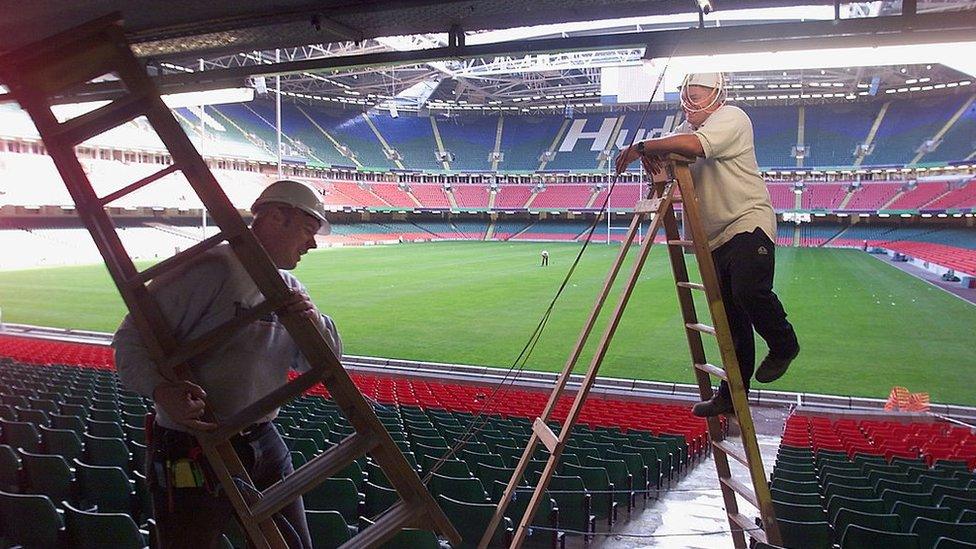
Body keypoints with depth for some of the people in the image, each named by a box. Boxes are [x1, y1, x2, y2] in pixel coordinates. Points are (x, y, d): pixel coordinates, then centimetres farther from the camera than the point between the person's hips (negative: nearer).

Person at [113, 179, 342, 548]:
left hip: (264, 445, 8)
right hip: (193, 455, -7)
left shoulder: (288, 286, 10)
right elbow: (132, 337, -16)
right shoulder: (211, 268, -17)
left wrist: (314, 321, -11)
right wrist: (160, 389, -34)